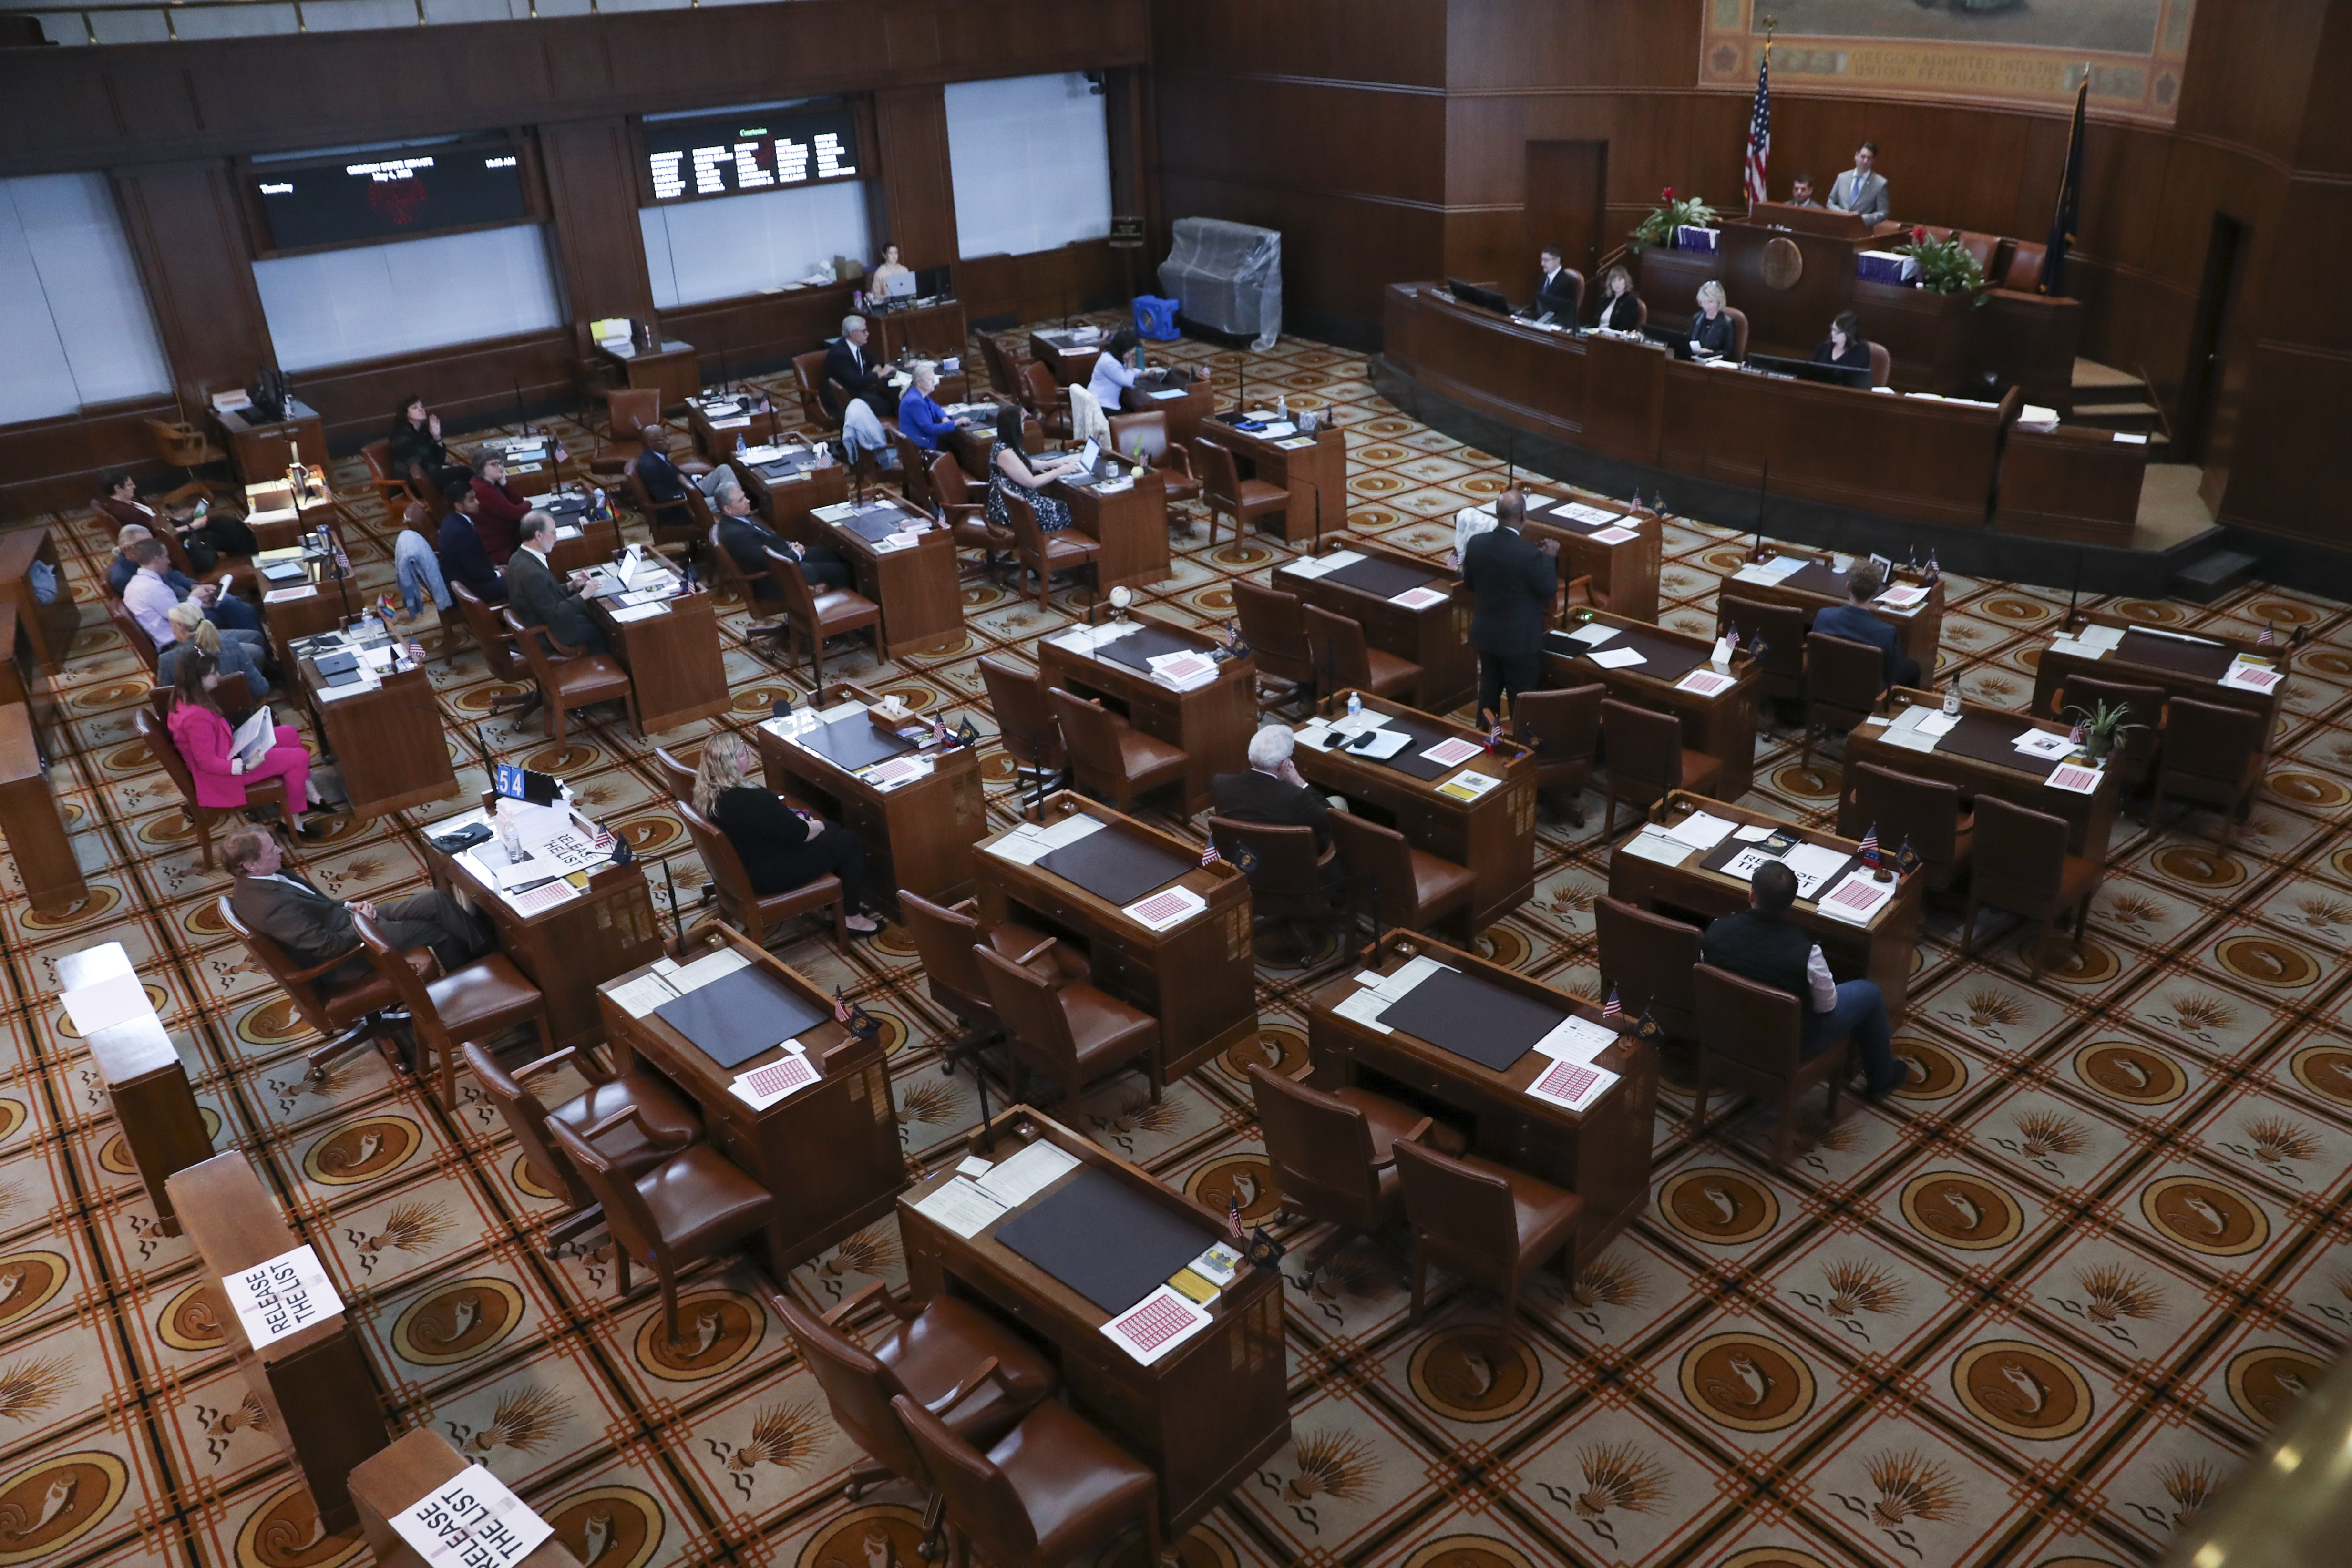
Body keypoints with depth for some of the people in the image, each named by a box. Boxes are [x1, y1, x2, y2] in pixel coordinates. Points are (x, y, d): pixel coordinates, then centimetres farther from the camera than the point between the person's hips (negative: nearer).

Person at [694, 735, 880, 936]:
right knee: (852, 843, 2)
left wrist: (796, 817, 1)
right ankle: (854, 918, 16)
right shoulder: (747, 800, -35)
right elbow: (799, 833, -24)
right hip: (769, 876, -10)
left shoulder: (708, 794, -5)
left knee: (835, 829, 20)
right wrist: (816, 826, -4)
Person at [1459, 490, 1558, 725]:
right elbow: (1549, 589, -13)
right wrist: (1550, 558, -1)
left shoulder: (1476, 544, -10)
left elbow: (1469, 583, 4)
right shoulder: (1529, 555, -26)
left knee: (1489, 688, 21)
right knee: (1522, 696, 10)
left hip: (1485, 634, 6)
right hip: (1520, 640, -6)